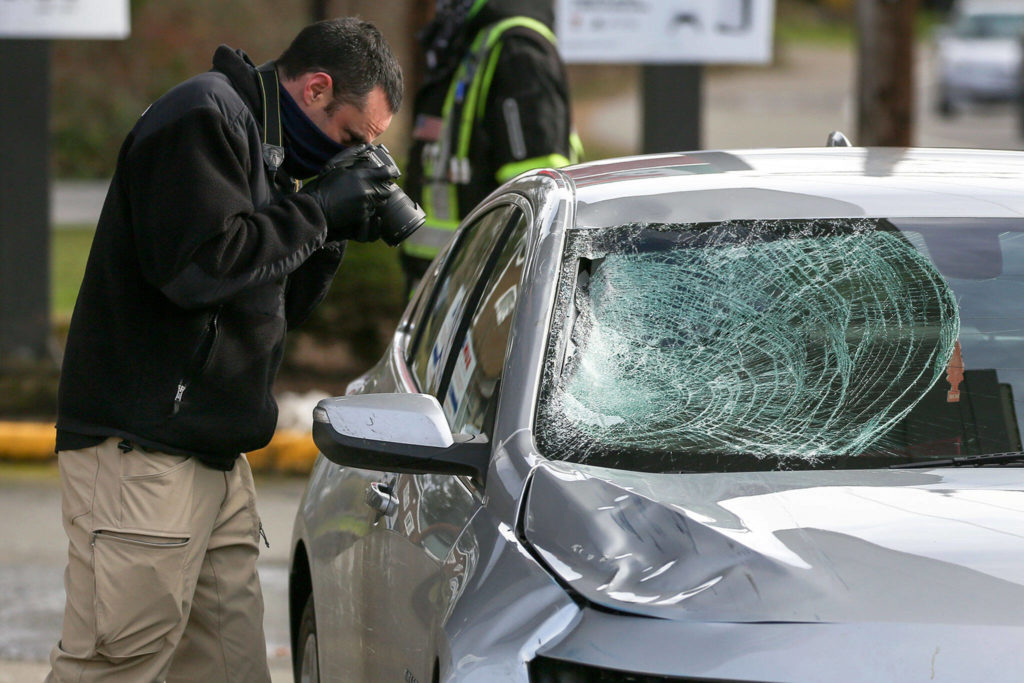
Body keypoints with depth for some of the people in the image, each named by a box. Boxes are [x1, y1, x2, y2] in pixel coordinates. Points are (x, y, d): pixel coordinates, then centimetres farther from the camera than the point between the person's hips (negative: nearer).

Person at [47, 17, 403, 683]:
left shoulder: (268, 146, 21)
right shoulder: (205, 117, -9)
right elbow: (198, 265, -21)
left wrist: (333, 238, 9)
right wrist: (319, 212, -11)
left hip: (218, 457, 10)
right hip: (141, 452, -10)